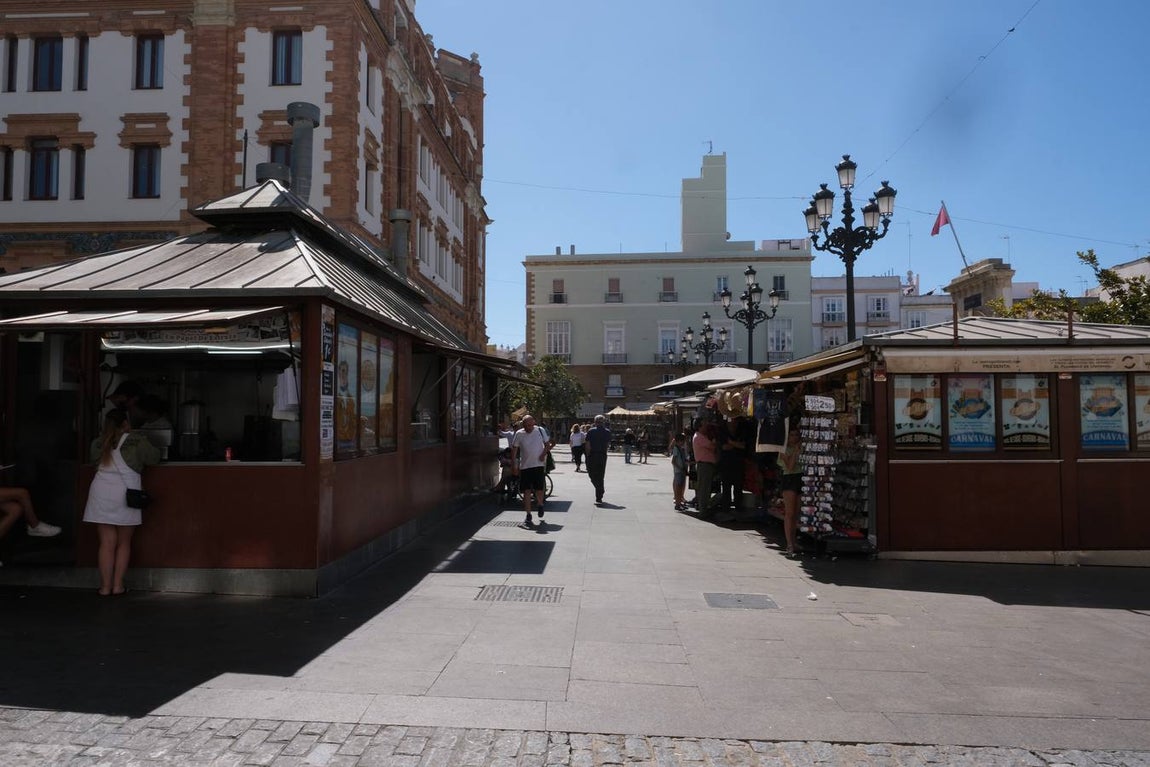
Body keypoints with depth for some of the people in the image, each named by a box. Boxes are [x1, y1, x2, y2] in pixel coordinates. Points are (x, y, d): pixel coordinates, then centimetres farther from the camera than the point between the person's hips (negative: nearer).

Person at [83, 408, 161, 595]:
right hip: (124, 494, -3)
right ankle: (118, 585, 11)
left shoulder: (101, 443, 9)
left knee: (107, 543, 5)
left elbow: (94, 456, 24)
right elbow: (154, 458, 5)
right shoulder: (135, 441, -2)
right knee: (123, 543, 9)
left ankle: (106, 587, 6)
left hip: (101, 493, 3)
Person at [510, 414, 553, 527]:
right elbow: (514, 450, 3)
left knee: (539, 489, -2)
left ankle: (540, 505, 30)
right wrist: (514, 466, -2)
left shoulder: (540, 431, 1)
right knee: (526, 491, 0)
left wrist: (544, 453, -9)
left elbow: (547, 444, 10)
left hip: (539, 464, 0)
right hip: (524, 466, 0)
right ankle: (528, 516, 8)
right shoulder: (519, 434, -1)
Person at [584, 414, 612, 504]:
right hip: (603, 455, 2)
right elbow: (608, 445, 2)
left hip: (592, 456, -2)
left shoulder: (591, 431, -3)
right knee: (600, 476, 11)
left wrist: (588, 456, 3)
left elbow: (587, 445, -6)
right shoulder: (607, 432, 3)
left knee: (592, 475, 6)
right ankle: (599, 497, 14)